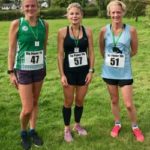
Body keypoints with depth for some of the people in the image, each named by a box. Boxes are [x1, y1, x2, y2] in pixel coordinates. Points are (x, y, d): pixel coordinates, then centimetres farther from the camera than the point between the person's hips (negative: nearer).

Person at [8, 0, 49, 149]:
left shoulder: (44, 24, 0)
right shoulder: (16, 24, -10)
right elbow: (12, 50, -7)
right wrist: (11, 72, -8)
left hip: (40, 69, 4)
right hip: (23, 70, -4)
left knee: (35, 102, 15)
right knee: (27, 108, -4)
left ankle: (32, 131, 34)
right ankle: (23, 132, 26)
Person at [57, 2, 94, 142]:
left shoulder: (87, 31, -2)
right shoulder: (62, 32, -7)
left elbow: (91, 52, 2)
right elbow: (60, 55, -6)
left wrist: (91, 71, -3)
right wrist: (62, 75, -9)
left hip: (84, 71, 2)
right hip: (69, 71, -2)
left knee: (80, 100, 14)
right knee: (68, 101, 8)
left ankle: (77, 125, 36)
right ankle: (67, 129, 26)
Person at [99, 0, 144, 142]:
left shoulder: (131, 30, -12)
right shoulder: (104, 30, -7)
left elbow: (134, 50, 2)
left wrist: (122, 58, 6)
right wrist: (109, 59, 9)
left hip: (125, 72, -2)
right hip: (109, 71, 2)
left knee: (129, 104, 1)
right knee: (114, 100, 17)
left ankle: (135, 127, 27)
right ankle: (117, 124, 39)